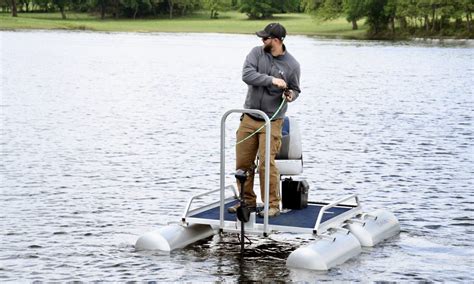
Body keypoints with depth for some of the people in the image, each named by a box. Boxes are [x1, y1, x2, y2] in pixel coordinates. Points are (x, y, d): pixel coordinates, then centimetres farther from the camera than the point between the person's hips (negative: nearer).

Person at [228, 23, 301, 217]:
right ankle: (248, 201, 22)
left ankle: (273, 205, -1)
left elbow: (295, 89, 10)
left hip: (272, 122, -4)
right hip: (248, 119, 4)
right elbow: (247, 75, -15)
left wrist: (291, 95, -14)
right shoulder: (257, 52, 0)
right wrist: (271, 80, -24)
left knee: (266, 164, -12)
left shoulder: (292, 65, -4)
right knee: (243, 163, 7)